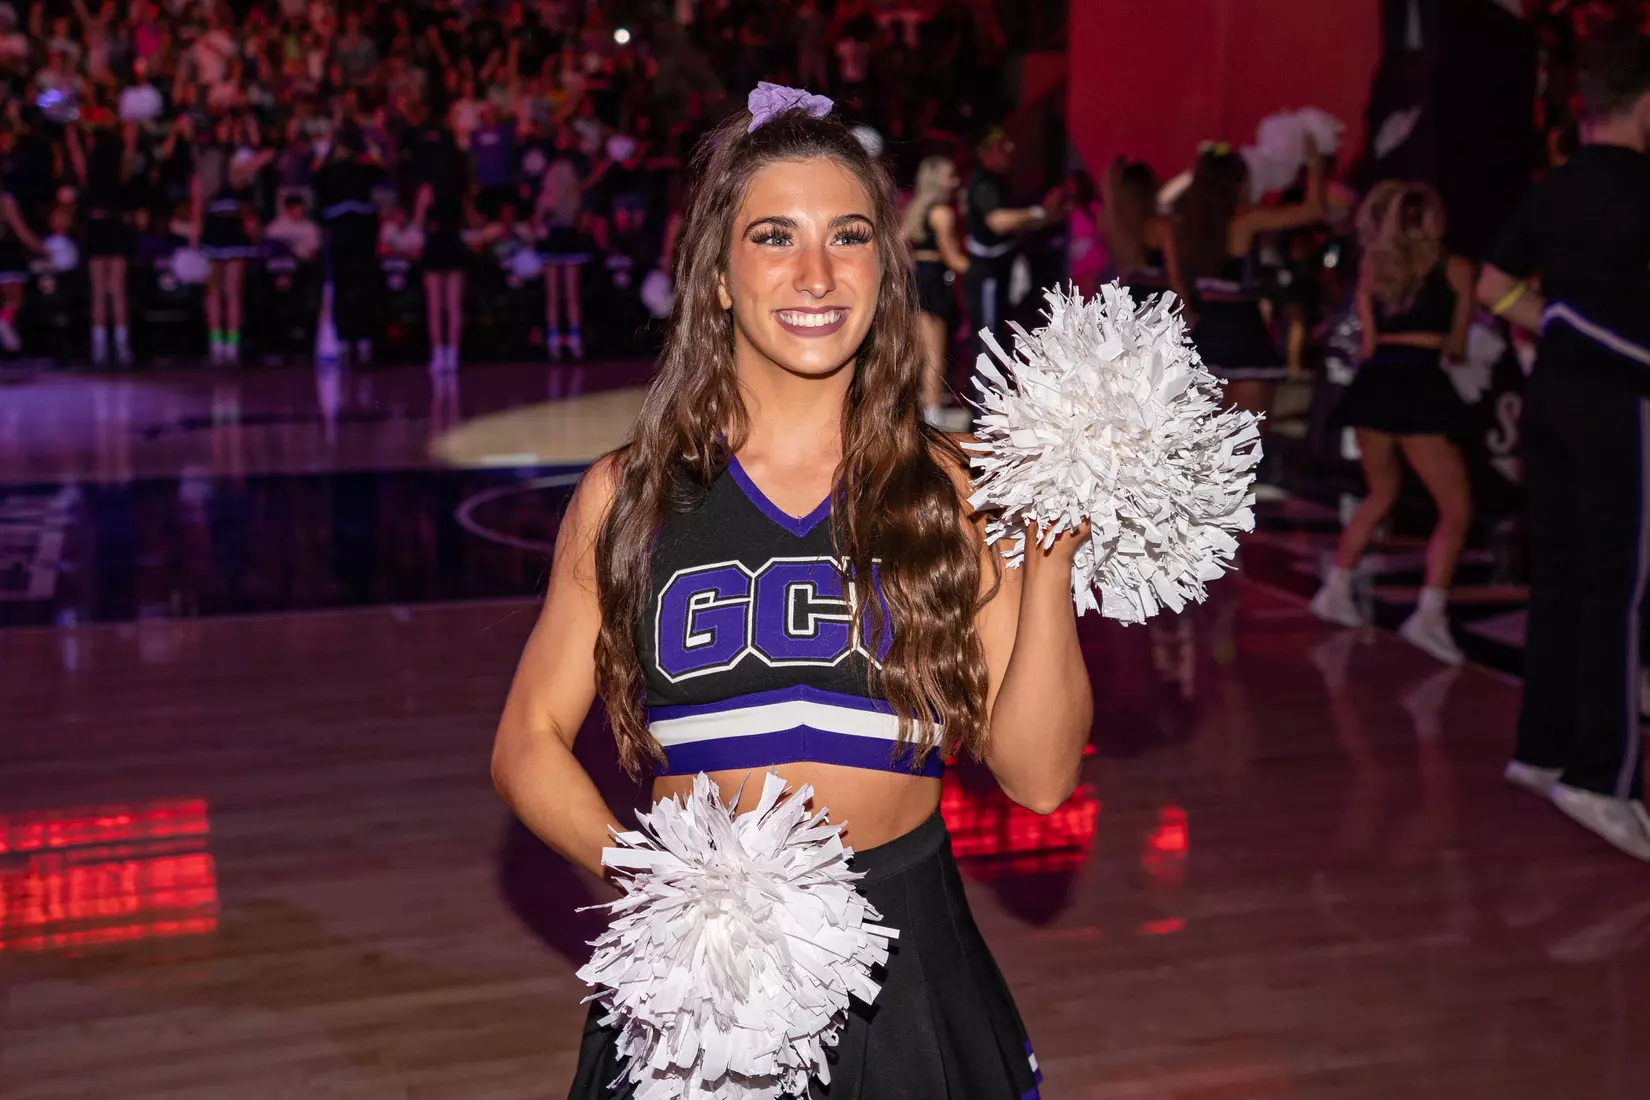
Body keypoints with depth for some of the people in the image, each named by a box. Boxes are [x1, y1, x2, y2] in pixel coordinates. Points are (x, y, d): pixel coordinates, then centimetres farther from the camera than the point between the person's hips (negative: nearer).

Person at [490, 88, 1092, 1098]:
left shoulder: (956, 494, -2)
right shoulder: (627, 496, -2)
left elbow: (1038, 775, -5)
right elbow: (530, 742, 3)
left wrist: (1050, 561, -16)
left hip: (904, 973, 1)